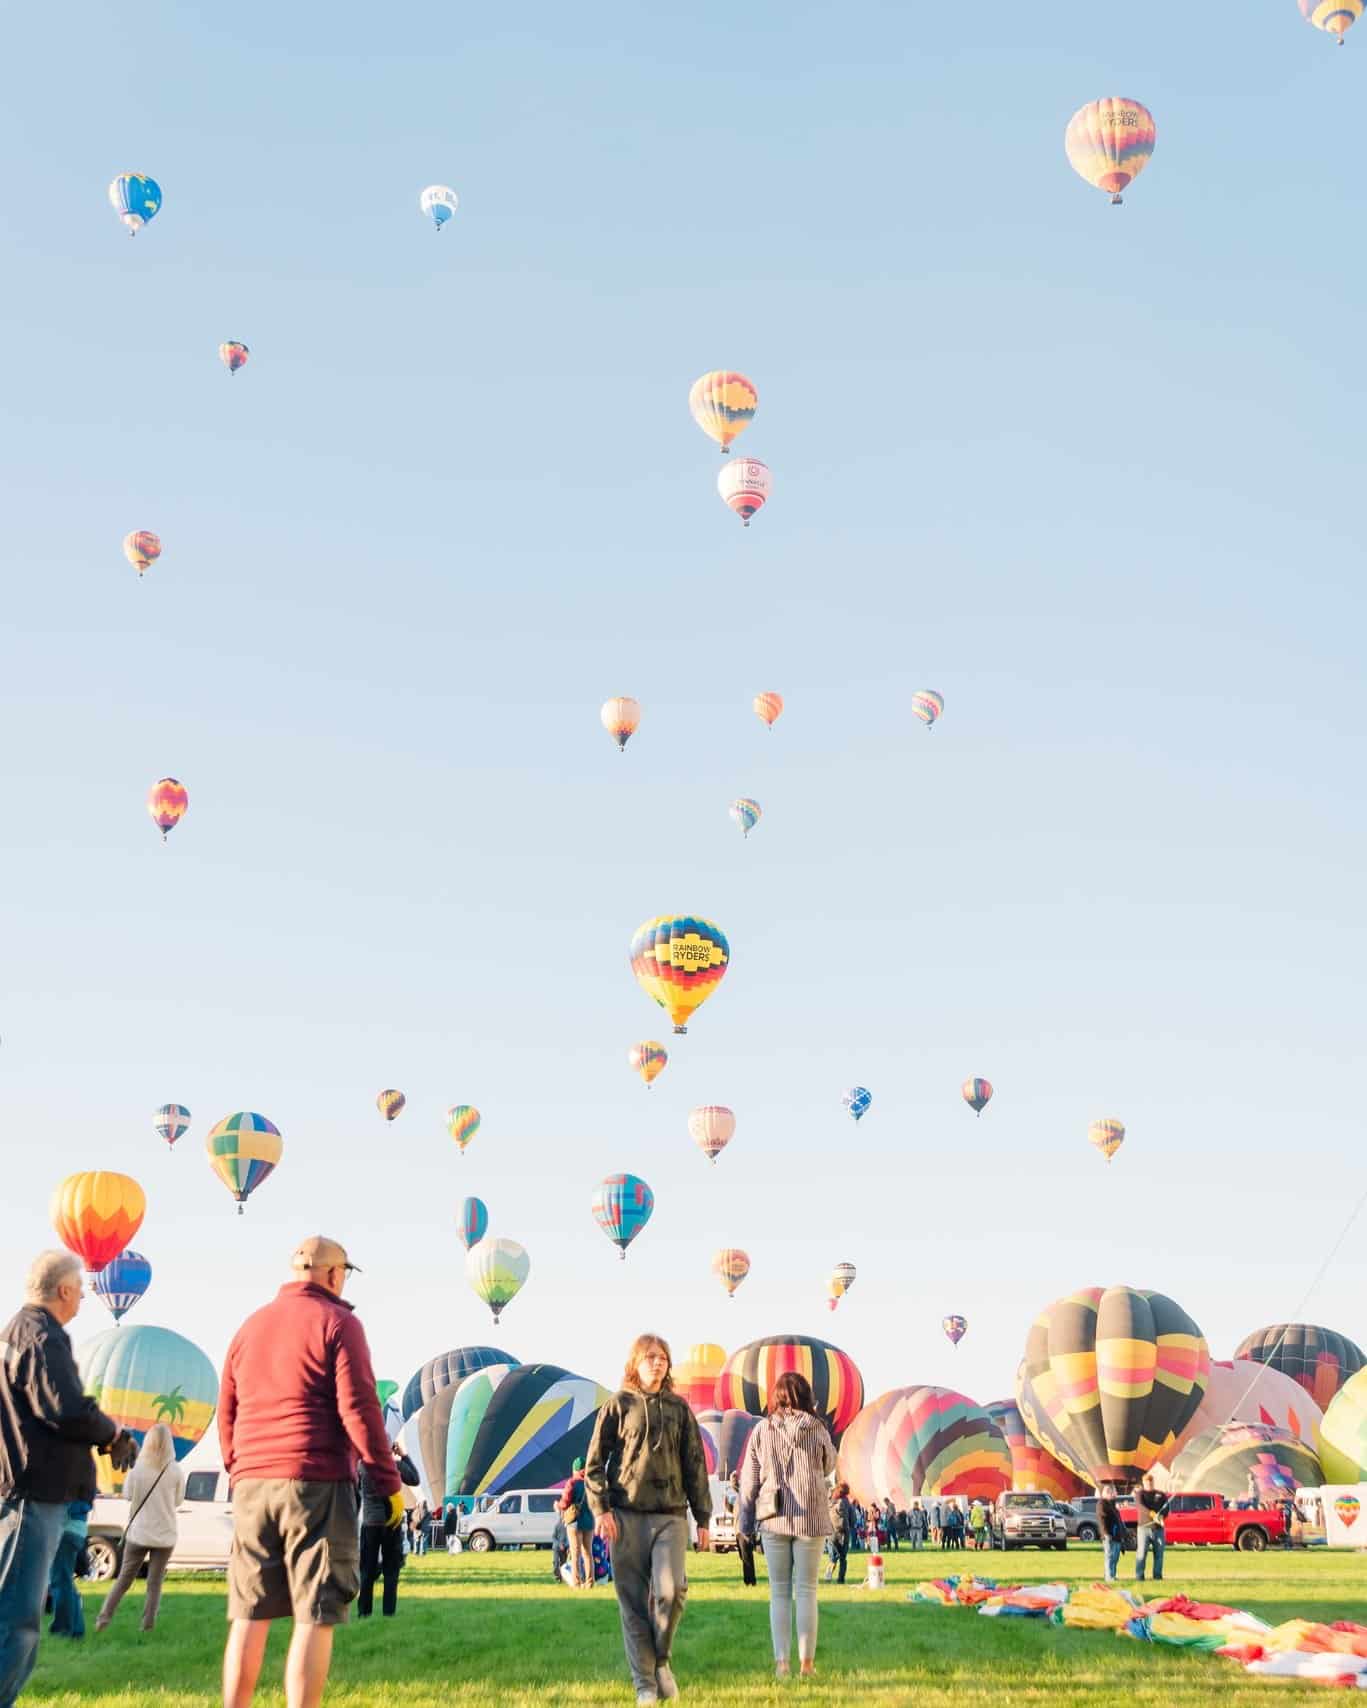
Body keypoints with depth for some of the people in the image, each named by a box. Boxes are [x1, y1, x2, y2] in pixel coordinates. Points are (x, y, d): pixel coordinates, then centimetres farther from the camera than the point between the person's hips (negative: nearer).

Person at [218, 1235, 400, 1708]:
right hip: (317, 1482, -6)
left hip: (252, 1484, 6)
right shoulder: (338, 1322, -4)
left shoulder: (251, 1326, 15)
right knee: (314, 1615, -2)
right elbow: (358, 1408, -12)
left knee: (249, 1614, 11)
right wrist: (389, 1482, -7)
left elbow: (226, 1412, 17)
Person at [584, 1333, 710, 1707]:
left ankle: (662, 1660, 11)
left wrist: (703, 1519, 8)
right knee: (634, 1602, 0)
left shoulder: (679, 1409, 10)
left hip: (671, 1515, 1)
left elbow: (695, 1466, 11)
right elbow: (594, 1463, 3)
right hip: (626, 1516, -1)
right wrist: (601, 1509, -9)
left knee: (671, 1591, -15)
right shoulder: (618, 1406, 4)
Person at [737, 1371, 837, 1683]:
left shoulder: (761, 1429, -2)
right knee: (806, 1591, 6)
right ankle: (807, 1662, 5)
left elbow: (749, 1478, -1)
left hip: (773, 1518, 0)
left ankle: (782, 1661, 5)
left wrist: (745, 1519, 8)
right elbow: (829, 1467, 14)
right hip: (810, 1517, 0)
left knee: (779, 1591, 8)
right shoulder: (817, 1429, -3)